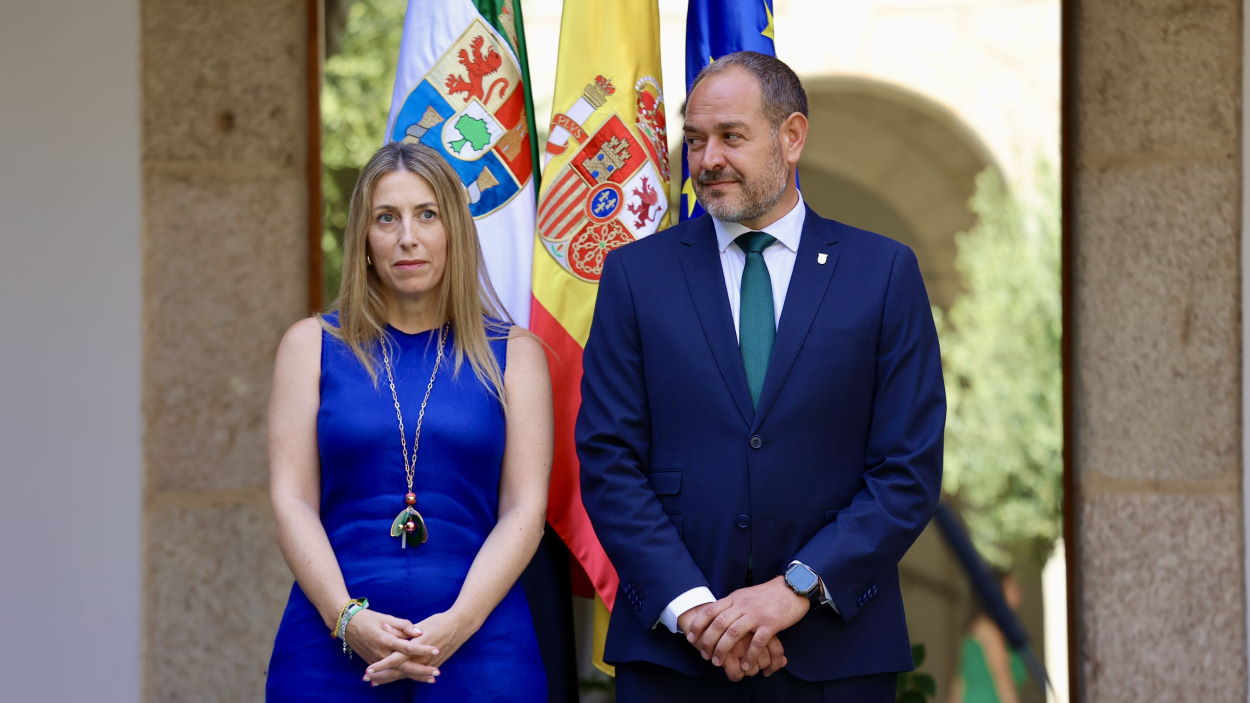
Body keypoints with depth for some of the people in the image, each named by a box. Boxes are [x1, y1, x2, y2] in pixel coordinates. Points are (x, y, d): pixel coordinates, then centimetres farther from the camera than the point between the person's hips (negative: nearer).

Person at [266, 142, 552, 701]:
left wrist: (458, 623, -15)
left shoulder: (512, 355, 8)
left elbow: (524, 509, -1)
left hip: (478, 644, 0)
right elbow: (292, 502, 1)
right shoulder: (312, 345, 9)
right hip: (332, 644, 0)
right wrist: (347, 617, -14)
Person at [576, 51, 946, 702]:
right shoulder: (636, 272, 5)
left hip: (834, 650, 0)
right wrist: (689, 604, -12)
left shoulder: (883, 271, 3)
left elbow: (910, 470, -2)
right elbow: (609, 460, -1)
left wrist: (799, 587, -12)